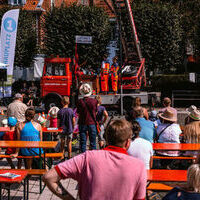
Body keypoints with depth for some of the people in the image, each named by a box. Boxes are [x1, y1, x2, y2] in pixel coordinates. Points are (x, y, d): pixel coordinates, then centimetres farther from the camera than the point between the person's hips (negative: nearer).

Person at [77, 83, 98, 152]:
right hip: (92, 123, 1)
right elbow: (96, 112, 4)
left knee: (83, 142, 7)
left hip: (82, 124, 0)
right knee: (93, 142, 10)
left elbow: (78, 113, 0)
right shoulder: (94, 101, -7)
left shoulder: (80, 101, -9)